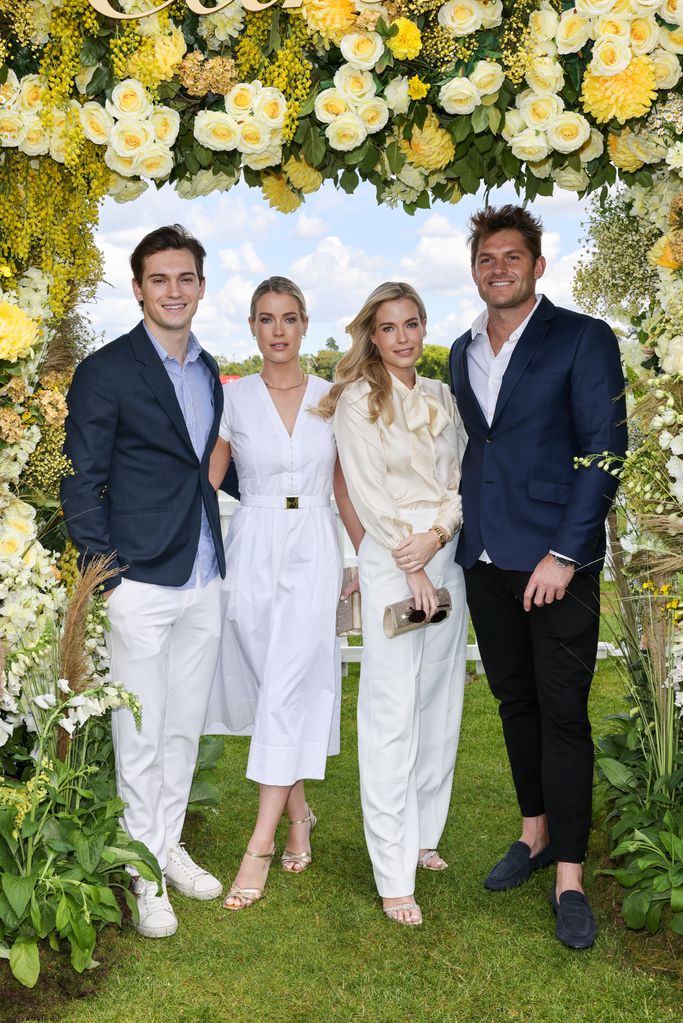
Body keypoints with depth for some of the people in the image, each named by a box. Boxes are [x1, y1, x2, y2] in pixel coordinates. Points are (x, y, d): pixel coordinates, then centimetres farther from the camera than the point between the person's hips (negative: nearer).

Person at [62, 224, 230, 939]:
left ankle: (170, 846, 32)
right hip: (141, 583, -6)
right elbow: (81, 484, -7)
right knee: (141, 738, 4)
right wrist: (105, 574, -12)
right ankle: (144, 874, 19)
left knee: (185, 729, 15)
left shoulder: (209, 373, 13)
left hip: (204, 583, 6)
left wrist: (218, 555, 13)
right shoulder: (105, 371, -7)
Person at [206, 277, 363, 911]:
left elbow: (345, 486, 11)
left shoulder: (330, 397, 5)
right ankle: (298, 812, 28)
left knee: (290, 691, -7)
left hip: (313, 553, 0)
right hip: (251, 550, 0)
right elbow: (206, 483, 5)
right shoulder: (233, 397, 2)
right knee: (274, 687, 5)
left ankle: (260, 844, -1)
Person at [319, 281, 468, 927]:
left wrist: (438, 535, -11)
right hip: (391, 562, -6)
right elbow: (367, 492, -8)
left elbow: (459, 479, 8)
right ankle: (394, 873, 2)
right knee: (391, 715, -5)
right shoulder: (357, 400, -3)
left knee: (439, 706, 11)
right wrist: (412, 569, -11)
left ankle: (422, 833, 27)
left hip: (448, 555, 6)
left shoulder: (441, 398, 13)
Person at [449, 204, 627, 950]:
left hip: (556, 559, -5)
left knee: (563, 714, 0)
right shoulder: (464, 352, 13)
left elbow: (604, 452, -10)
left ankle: (569, 877, 11)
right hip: (485, 559, 6)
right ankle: (535, 833, 32)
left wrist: (564, 554, -16)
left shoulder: (583, 339, -5)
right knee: (515, 701, 15)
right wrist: (460, 529, 5)